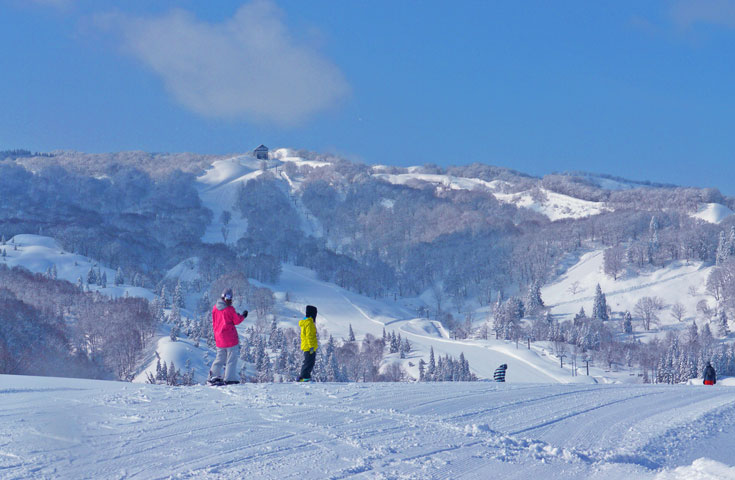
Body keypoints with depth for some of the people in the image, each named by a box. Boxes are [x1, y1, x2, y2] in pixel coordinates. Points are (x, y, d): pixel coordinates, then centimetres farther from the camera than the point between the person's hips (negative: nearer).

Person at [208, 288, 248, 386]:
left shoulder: (215, 308, 6)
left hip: (219, 338, 6)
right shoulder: (229, 309, -14)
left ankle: (214, 376, 10)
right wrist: (243, 316, 12)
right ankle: (230, 378, -5)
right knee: (232, 358, -1)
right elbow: (236, 321, -6)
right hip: (230, 337, -6)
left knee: (220, 358, 16)